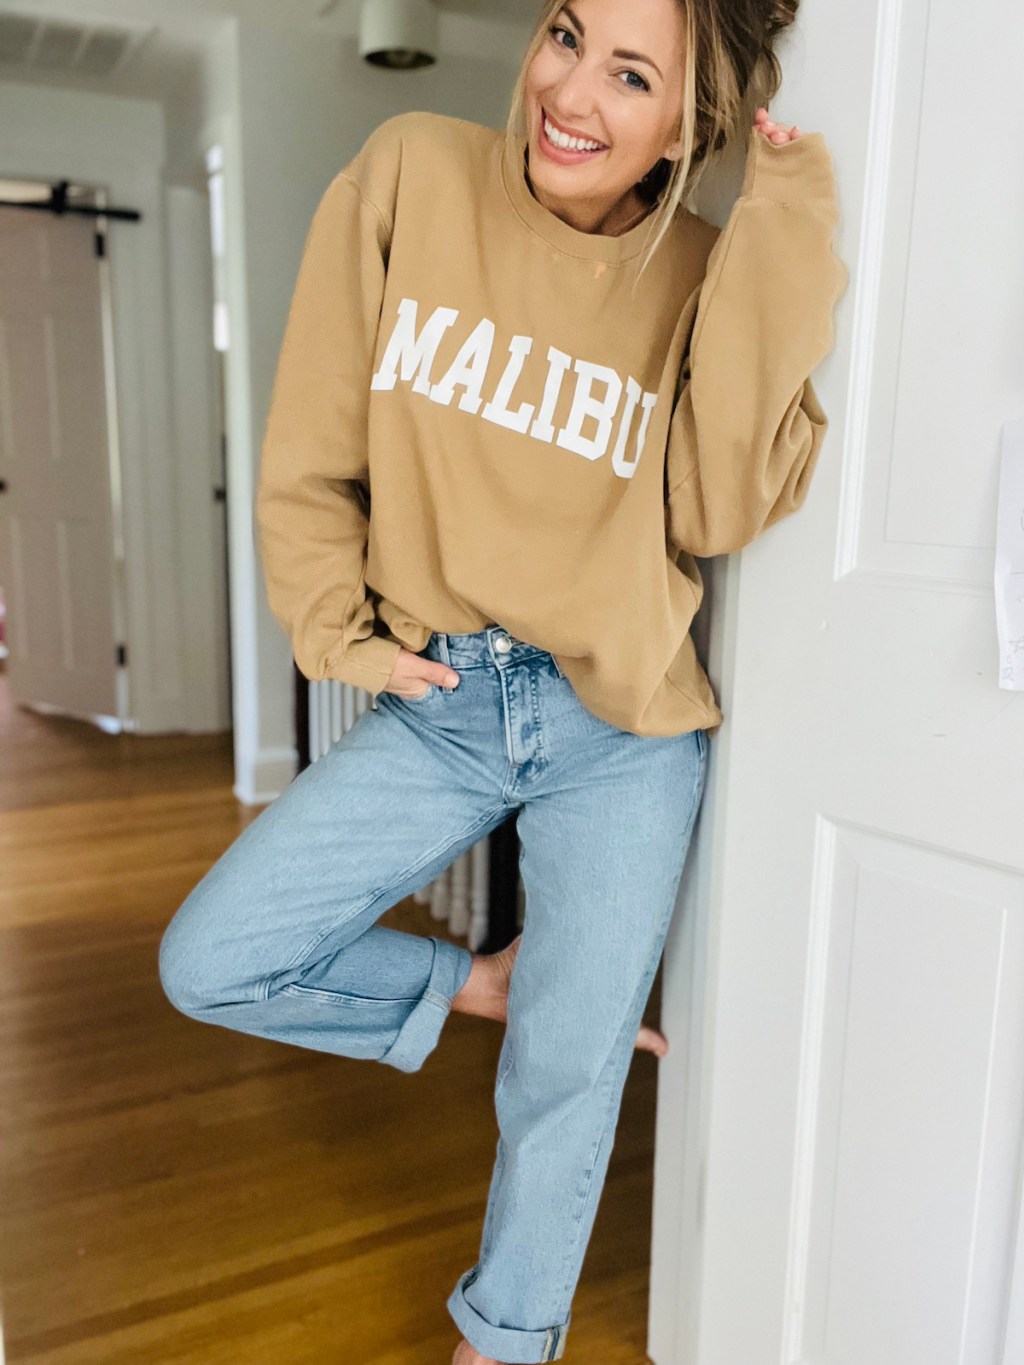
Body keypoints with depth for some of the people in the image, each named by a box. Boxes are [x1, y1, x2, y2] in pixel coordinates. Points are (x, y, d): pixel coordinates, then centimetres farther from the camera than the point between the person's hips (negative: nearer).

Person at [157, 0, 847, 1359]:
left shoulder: (705, 272, -1)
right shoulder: (410, 174, -2)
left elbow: (719, 510, -16)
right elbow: (311, 456, 2)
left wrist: (782, 240, -15)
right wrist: (342, 632, -4)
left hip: (622, 733, -1)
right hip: (435, 709, 2)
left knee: (568, 1078, 9)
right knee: (210, 965, -2)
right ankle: (474, 983, 23)